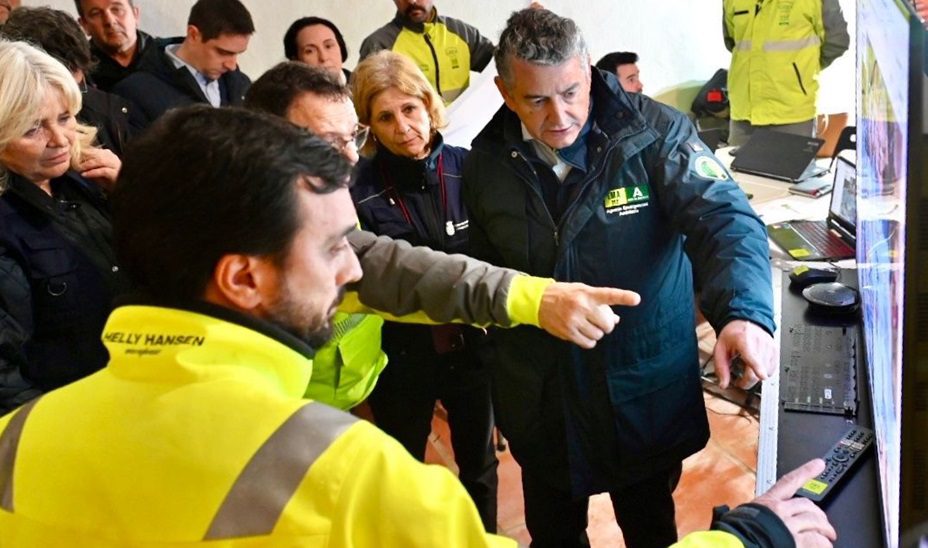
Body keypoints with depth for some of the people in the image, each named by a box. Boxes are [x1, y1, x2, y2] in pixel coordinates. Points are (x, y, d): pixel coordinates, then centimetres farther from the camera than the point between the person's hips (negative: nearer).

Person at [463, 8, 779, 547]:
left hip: (648, 395, -2)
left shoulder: (654, 131, -17)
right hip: (541, 400, 3)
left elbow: (724, 218, -25)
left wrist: (743, 311, -43)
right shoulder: (487, 160, -6)